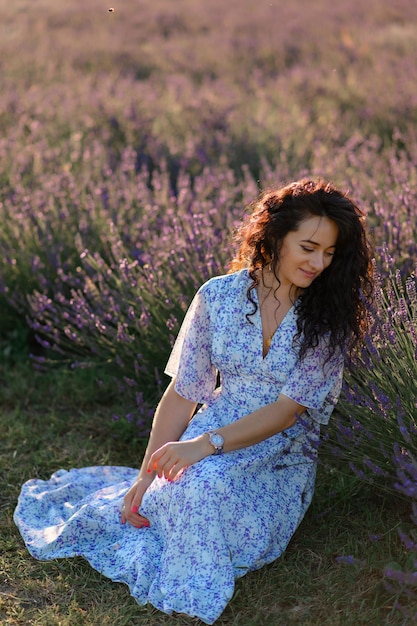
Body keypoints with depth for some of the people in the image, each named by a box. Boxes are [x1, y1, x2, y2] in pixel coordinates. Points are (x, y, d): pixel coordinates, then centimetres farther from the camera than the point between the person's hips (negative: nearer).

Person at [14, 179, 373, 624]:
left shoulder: (331, 319, -7)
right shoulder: (219, 296, -2)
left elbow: (288, 410, -15)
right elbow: (182, 394, 0)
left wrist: (206, 444, -28)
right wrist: (146, 474, -7)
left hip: (283, 458, -2)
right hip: (215, 435, 2)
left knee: (209, 483, -33)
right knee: (187, 486, -30)